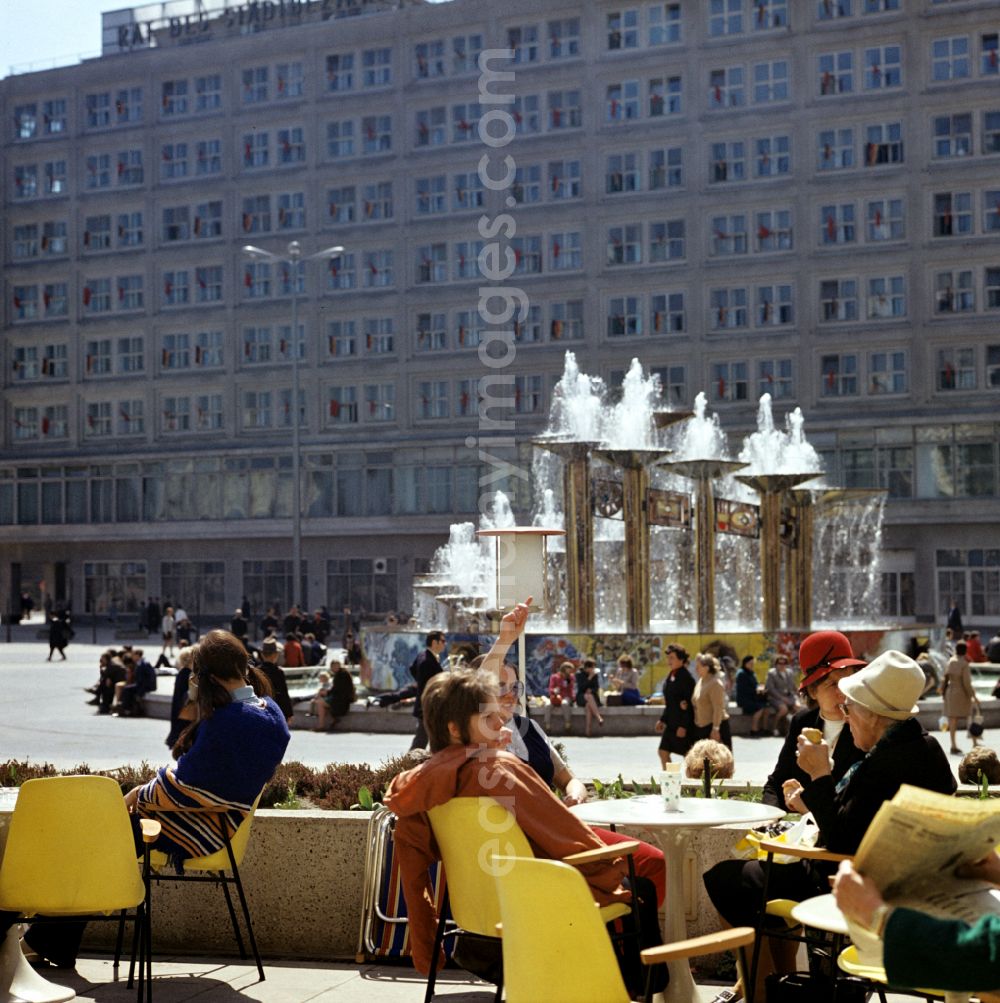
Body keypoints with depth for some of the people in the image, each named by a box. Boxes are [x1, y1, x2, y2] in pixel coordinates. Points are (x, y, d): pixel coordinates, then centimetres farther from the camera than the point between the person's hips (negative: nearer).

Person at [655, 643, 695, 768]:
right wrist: (662, 720, 16)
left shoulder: (686, 677, -16)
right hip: (671, 722, 9)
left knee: (688, 755, 0)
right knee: (663, 752, 8)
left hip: (682, 723, -9)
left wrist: (684, 726, -21)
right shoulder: (671, 675, 10)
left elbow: (689, 703, -19)